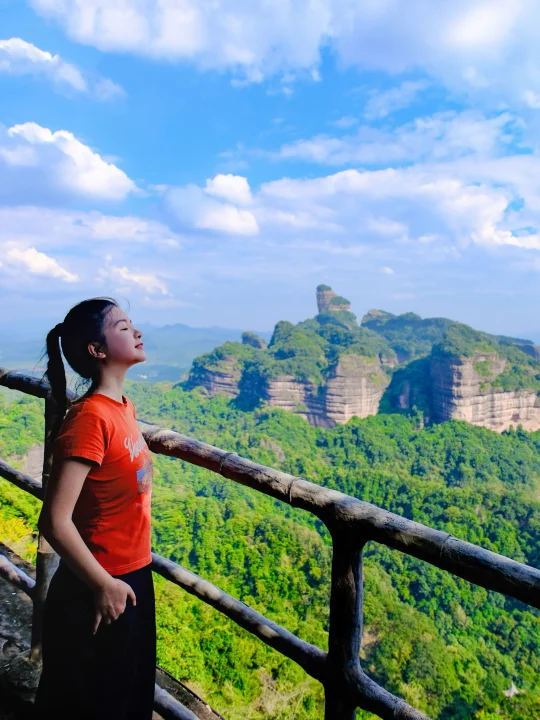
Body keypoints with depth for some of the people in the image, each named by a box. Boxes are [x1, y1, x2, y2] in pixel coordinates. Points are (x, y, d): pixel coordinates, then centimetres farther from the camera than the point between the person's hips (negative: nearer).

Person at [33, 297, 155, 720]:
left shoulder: (123, 407, 2)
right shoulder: (90, 418, -25)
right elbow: (55, 522, -27)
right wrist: (103, 585, -16)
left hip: (134, 577, 8)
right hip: (96, 591, -8)